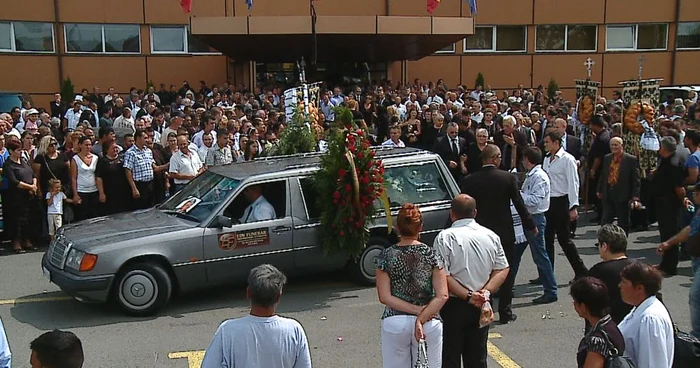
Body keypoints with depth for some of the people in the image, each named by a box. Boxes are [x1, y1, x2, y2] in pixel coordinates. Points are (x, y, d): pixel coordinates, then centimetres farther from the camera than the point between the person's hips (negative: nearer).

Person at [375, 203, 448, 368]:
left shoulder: (386, 256, -3)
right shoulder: (431, 254, -5)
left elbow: (385, 297, -8)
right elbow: (442, 296, -11)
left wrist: (417, 310, -9)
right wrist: (421, 317, -13)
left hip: (395, 323, 1)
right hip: (429, 323, 0)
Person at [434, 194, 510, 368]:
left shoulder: (445, 238, -12)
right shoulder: (491, 236, 2)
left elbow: (442, 276, -18)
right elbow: (502, 270, 2)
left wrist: (467, 295, -15)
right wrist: (486, 291, -7)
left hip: (453, 306, -4)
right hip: (481, 307, 4)